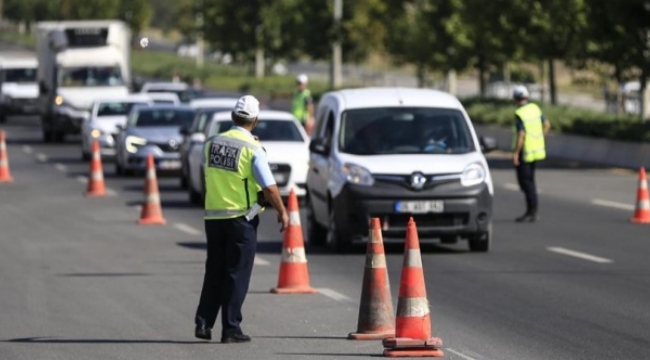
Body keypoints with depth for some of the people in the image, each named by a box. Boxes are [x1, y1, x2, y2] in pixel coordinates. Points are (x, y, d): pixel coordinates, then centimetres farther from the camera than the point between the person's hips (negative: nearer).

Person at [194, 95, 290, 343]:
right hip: (241, 218, -5)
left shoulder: (212, 143, 3)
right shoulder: (252, 149, -13)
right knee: (237, 274, 1)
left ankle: (204, 322, 9)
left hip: (213, 216, 5)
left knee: (214, 272, 14)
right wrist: (282, 212, -1)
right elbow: (269, 187, -13)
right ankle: (231, 329, 1)